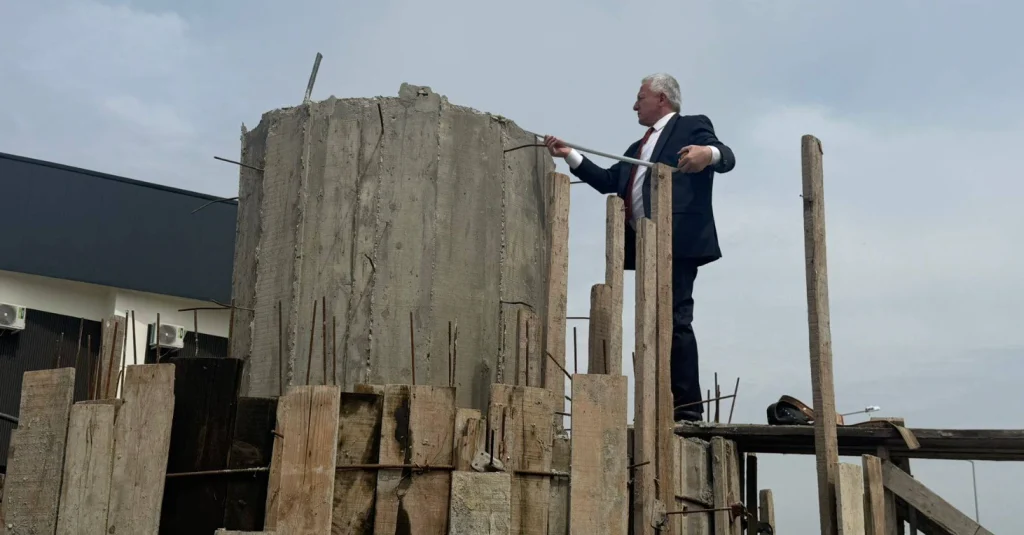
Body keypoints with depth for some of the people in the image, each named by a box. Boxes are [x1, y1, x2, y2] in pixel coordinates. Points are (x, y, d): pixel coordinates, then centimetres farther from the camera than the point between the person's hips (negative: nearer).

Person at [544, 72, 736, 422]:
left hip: (677, 240, -8)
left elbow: (727, 158, -9)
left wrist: (708, 153, -32)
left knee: (675, 321, -13)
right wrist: (570, 155, 18)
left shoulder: (691, 127, 6)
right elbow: (608, 181, 23)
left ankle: (688, 410, -12)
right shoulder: (638, 148, 30)